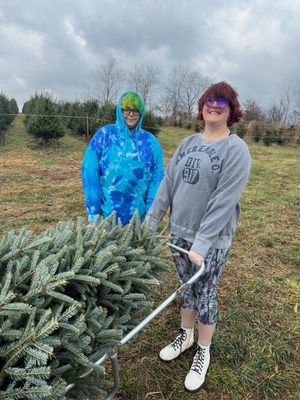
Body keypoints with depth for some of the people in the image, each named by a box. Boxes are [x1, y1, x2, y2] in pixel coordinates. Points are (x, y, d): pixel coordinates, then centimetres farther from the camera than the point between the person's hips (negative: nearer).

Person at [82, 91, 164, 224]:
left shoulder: (150, 142, 2)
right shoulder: (104, 135, -4)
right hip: (107, 214, -2)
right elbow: (90, 173, -7)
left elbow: (157, 178, 1)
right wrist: (93, 211, -9)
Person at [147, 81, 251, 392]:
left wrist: (202, 243, -22)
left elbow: (224, 200, -18)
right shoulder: (188, 143, 6)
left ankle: (203, 352, 34)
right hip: (179, 232, 5)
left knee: (205, 295, 10)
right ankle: (185, 337, 43)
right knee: (186, 287, 20)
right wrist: (150, 223, 2)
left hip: (211, 239, -5)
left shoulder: (236, 149, -11)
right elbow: (167, 184, 5)